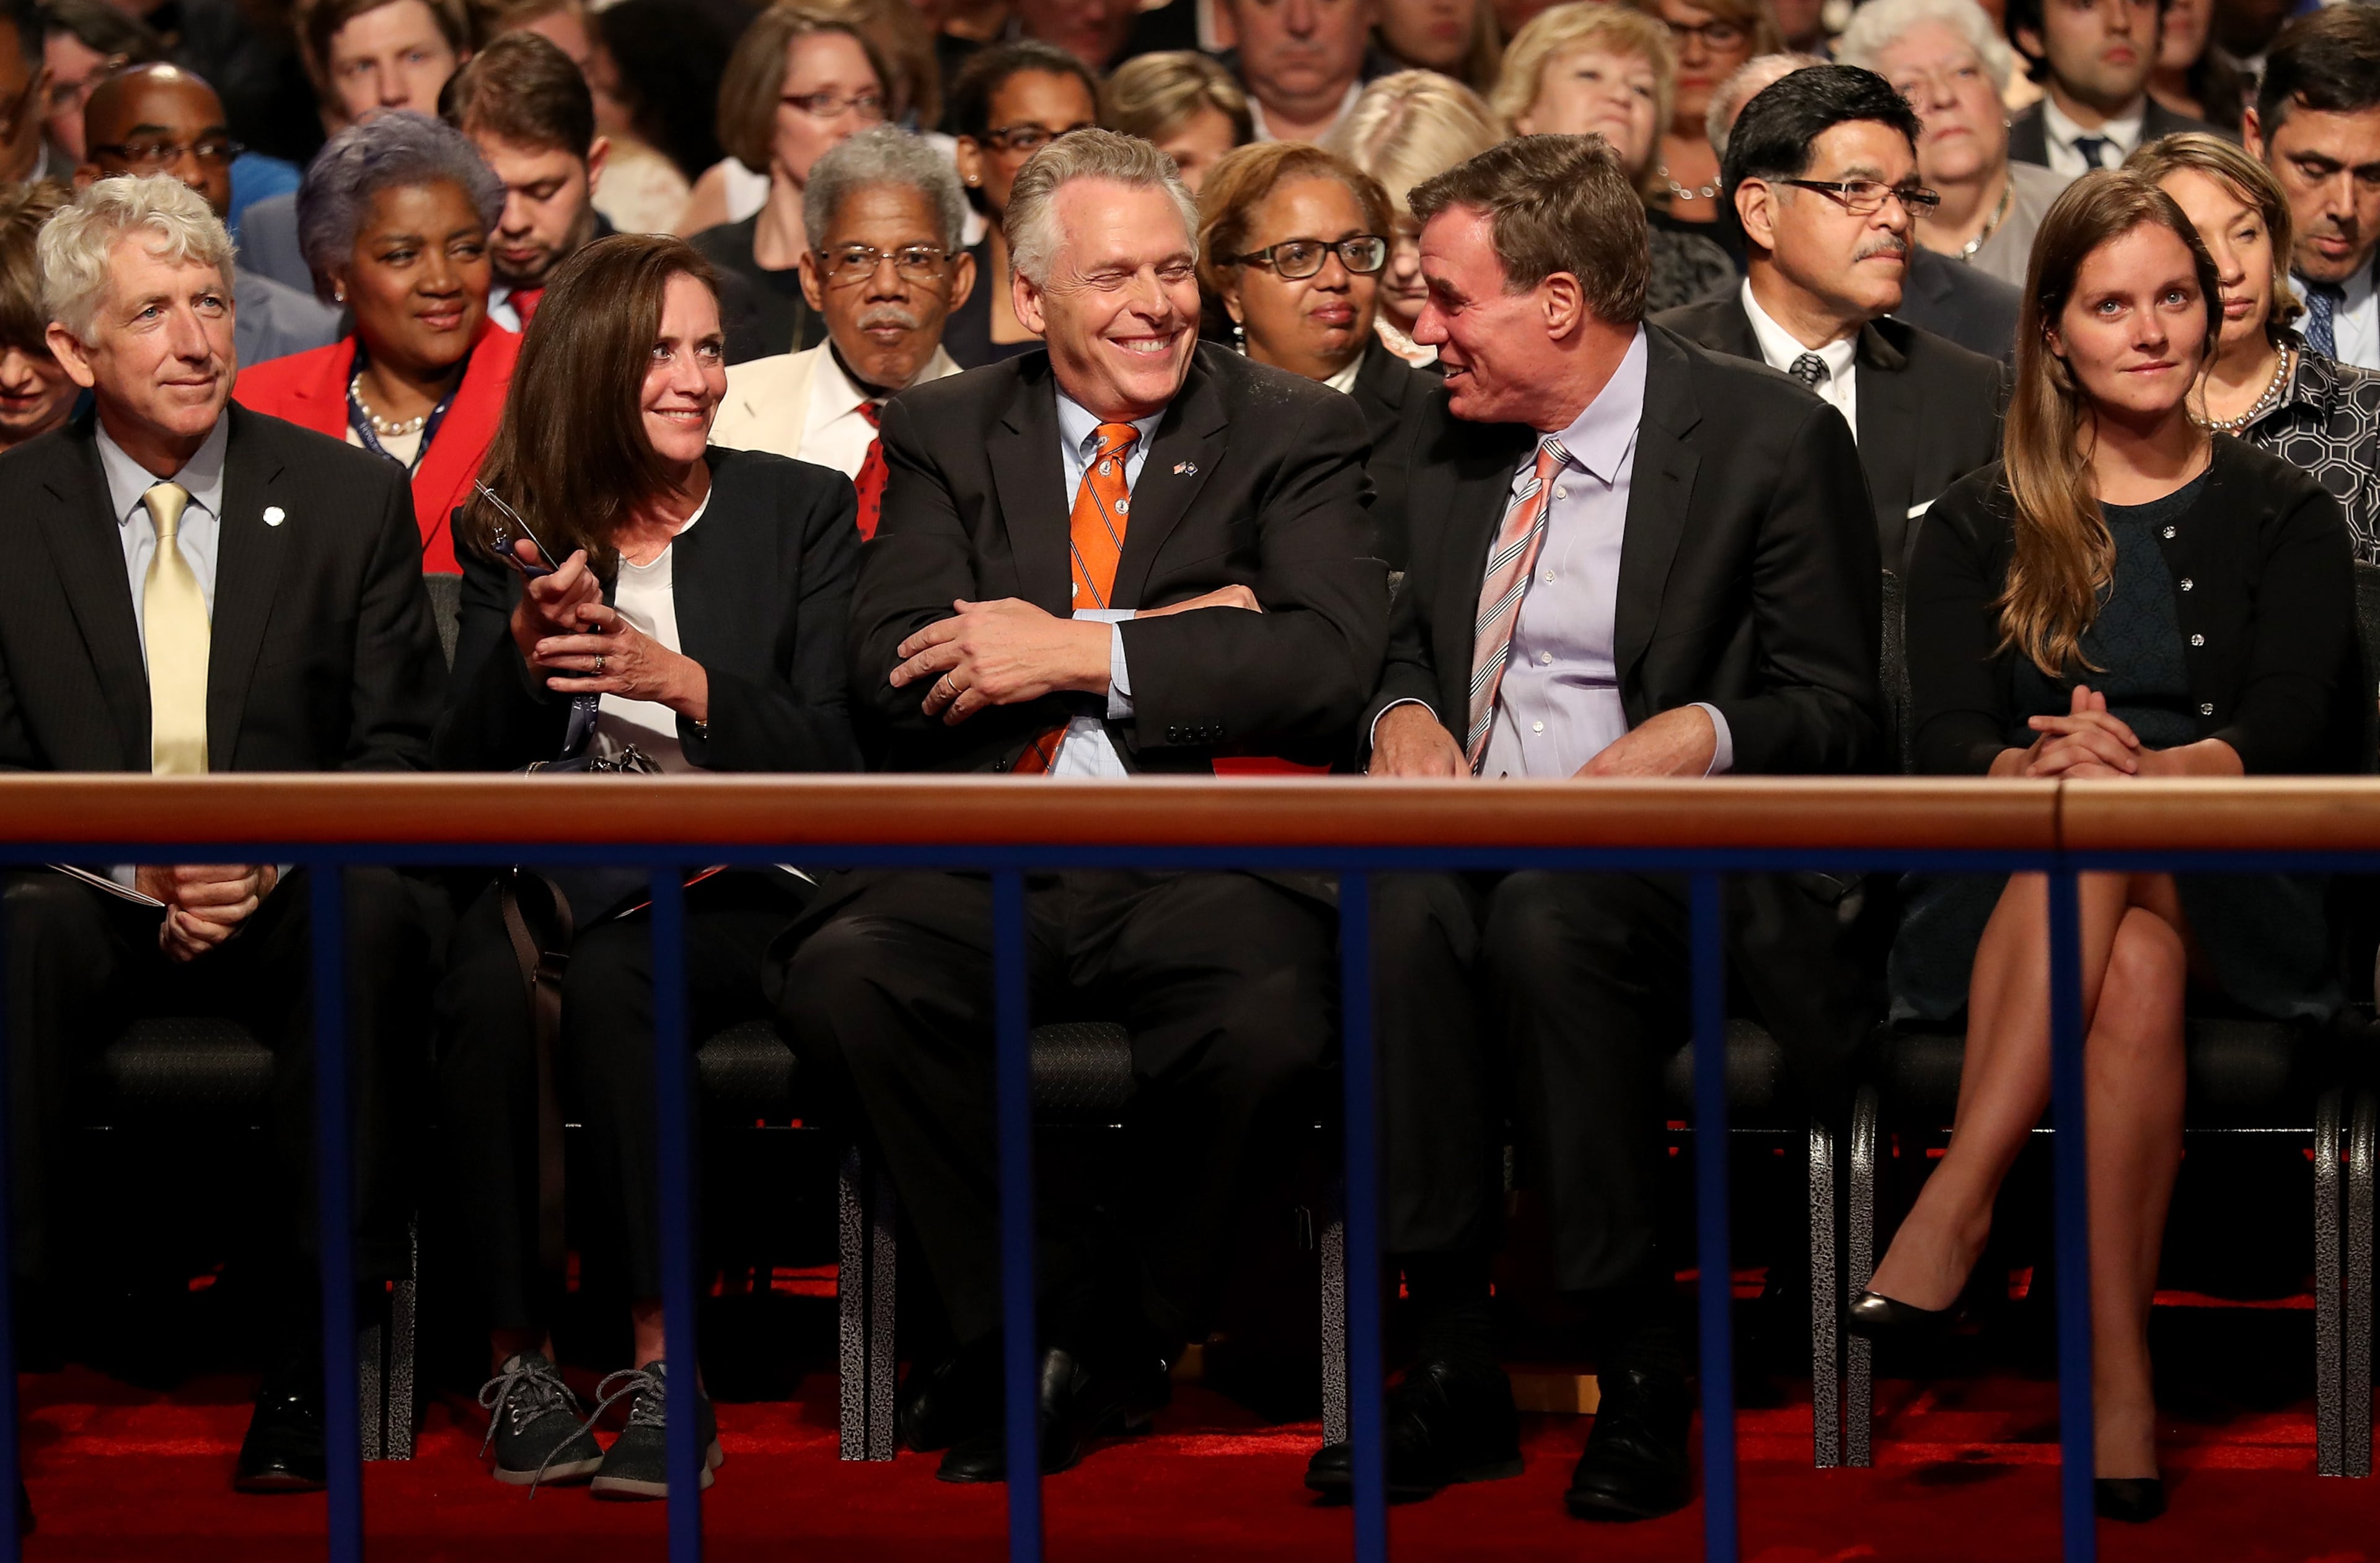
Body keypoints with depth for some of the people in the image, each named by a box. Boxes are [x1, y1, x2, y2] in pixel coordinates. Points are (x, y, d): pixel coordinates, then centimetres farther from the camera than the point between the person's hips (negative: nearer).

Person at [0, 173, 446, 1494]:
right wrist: (133, 862, -15)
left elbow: (401, 755, 4)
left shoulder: (352, 502, 6)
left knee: (378, 918, -35)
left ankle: (309, 1367, -33)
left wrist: (269, 856, -15)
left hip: (298, 902, 0)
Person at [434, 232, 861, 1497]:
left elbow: (831, 758, 1)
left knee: (608, 984, -35)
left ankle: (663, 1374, -33)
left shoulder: (798, 510, 9)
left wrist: (682, 679, -15)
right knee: (489, 994, -34)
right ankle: (517, 1359, -27)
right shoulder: (510, 532, 13)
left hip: (729, 883, -2)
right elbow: (462, 769, 7)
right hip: (555, 868, 2)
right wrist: (523, 653, -12)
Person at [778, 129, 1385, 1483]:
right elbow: (894, 681, 2)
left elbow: (1332, 662, -5)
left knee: (1271, 1018, -35)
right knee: (844, 980, -30)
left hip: (1201, 861, -1)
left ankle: (1123, 1340, -6)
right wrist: (1176, 634, -5)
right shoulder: (947, 434, 16)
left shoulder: (1294, 433, 11)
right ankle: (1052, 1311, -10)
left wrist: (1080, 653, -9)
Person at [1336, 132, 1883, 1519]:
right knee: (1405, 911, -33)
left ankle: (1642, 1377, -28)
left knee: (1547, 917, -39)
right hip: (1473, 829, 4)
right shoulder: (1460, 442, 15)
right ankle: (1454, 1367, -27)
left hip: (1673, 853, -4)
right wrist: (1405, 713, 3)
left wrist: (1703, 731, -22)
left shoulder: (1770, 438, -2)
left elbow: (1840, 714, -1)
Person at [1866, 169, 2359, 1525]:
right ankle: (2118, 1370, -44)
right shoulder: (1984, 526, 15)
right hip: (2017, 892, 0)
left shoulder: (2283, 517, 12)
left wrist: (2141, 773, -24)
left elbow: (2283, 733, -3)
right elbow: (1944, 739, 1)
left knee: (2138, 947, -37)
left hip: (2236, 902, 0)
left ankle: (1957, 1206, -43)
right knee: (2134, 964, -36)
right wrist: (2037, 770, -23)